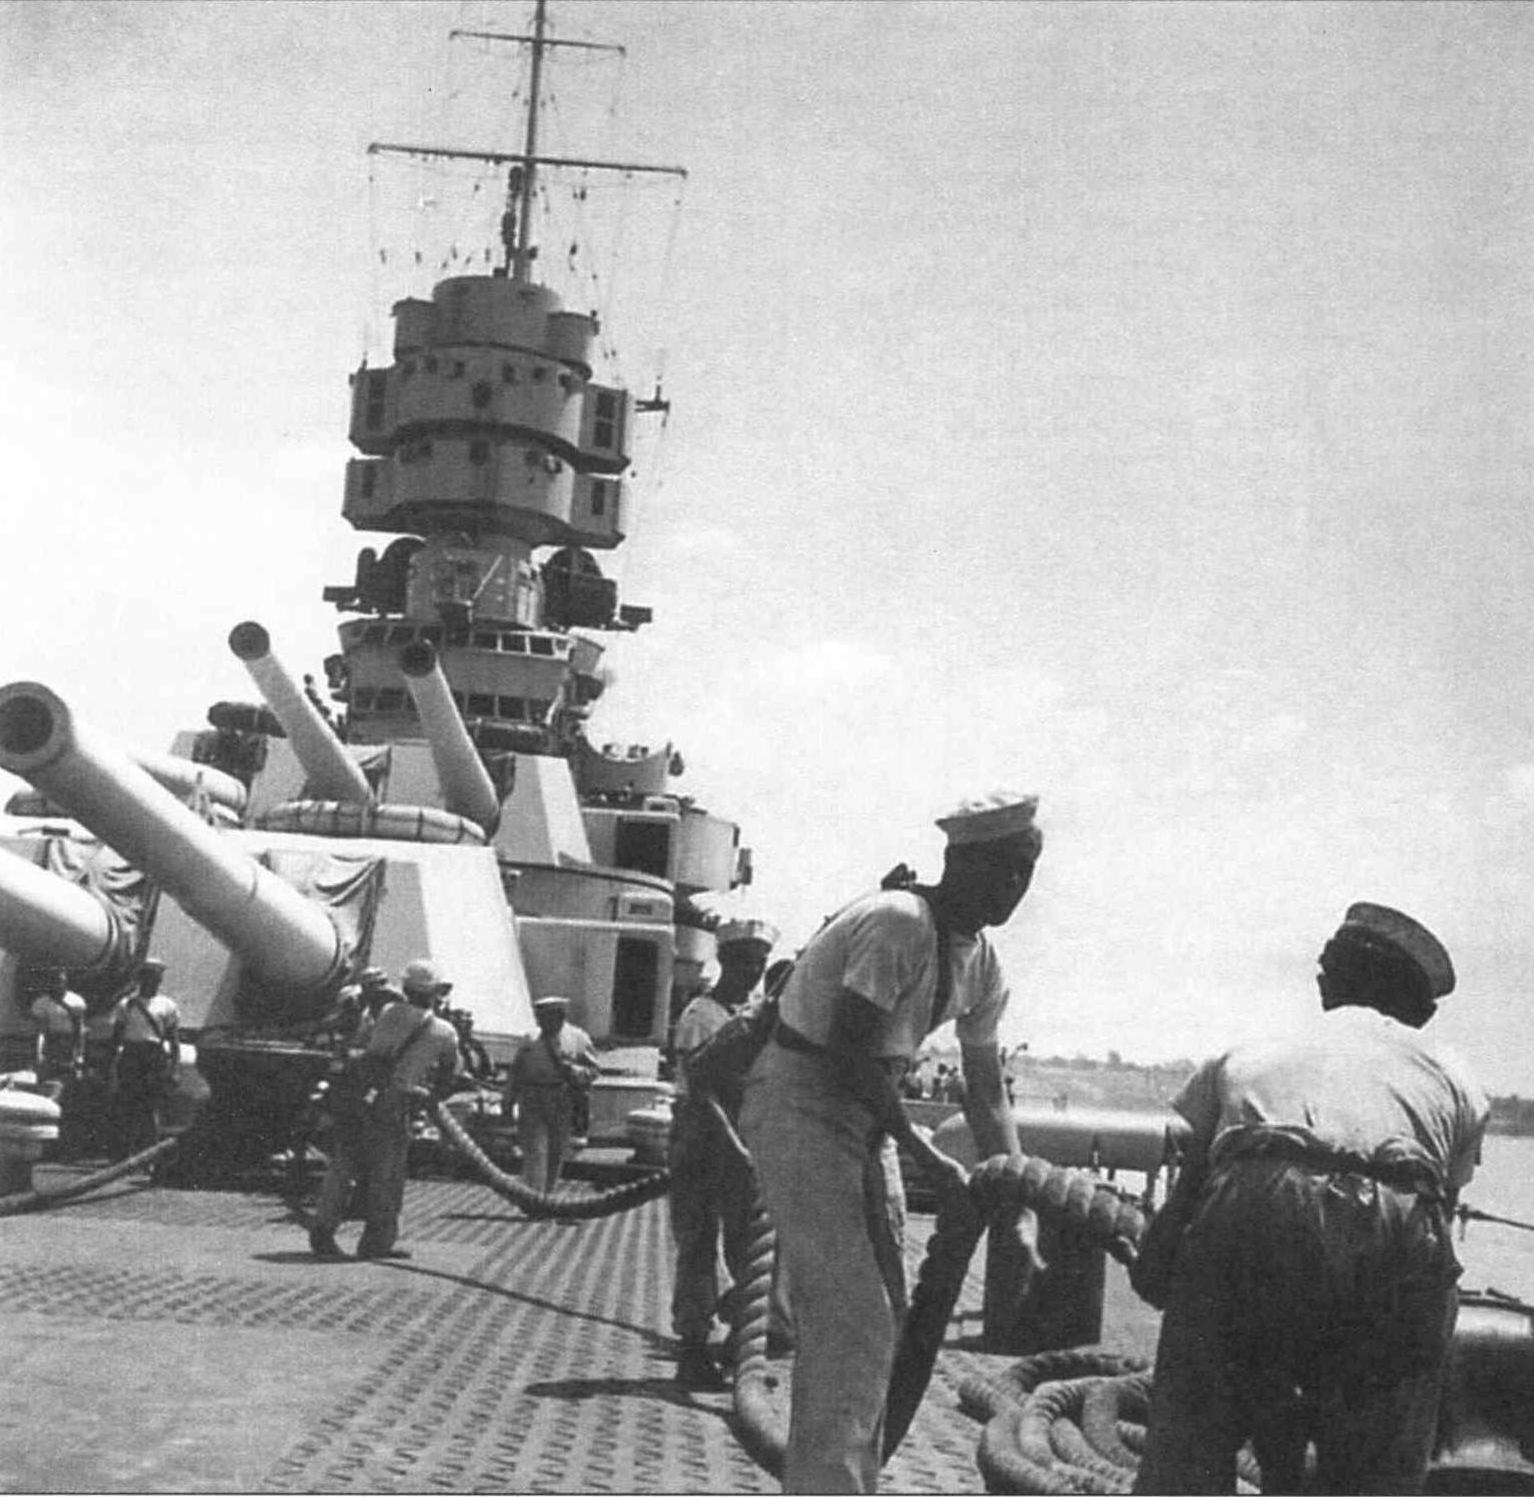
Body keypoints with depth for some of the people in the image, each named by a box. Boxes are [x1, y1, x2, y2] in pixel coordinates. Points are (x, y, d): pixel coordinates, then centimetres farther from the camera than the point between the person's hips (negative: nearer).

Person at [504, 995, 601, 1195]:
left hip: (562, 1104, 0)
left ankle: (546, 1192, 24)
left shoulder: (578, 1038, 3)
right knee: (535, 1151, -10)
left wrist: (573, 1070, -17)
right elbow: (515, 1071, 15)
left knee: (556, 1153, 8)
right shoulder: (531, 1040, 9)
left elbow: (595, 1068, 2)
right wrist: (509, 1101, 8)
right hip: (532, 1103, 0)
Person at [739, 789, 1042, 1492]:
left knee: (876, 1315, 11)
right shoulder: (896, 922, -22)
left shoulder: (981, 966, 6)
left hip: (858, 1117, 9)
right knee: (855, 1323, -15)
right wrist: (930, 1157, -18)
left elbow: (986, 1096, 10)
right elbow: (848, 1056, -23)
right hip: (798, 1108, -9)